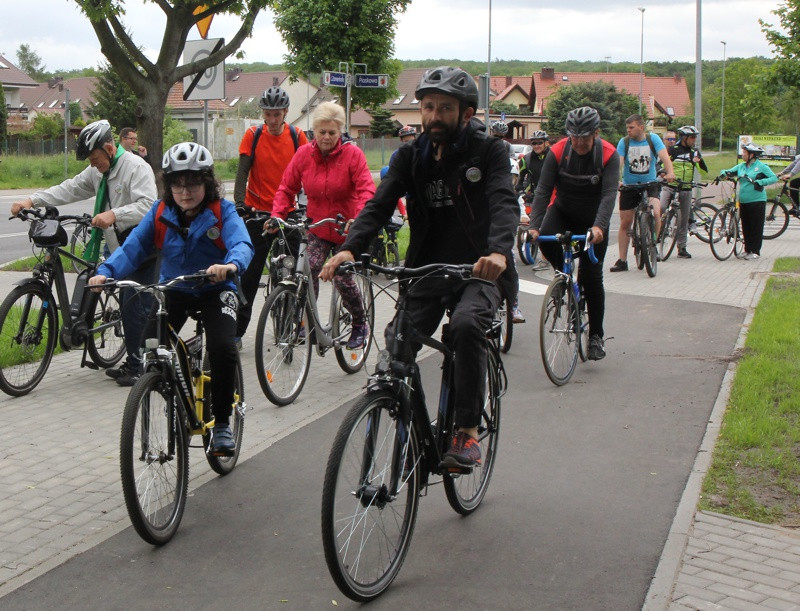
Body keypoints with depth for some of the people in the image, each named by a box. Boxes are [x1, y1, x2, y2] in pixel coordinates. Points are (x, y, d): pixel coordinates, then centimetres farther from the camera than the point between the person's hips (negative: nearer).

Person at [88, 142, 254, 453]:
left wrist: (231, 265, -57)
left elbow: (242, 243, -33)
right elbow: (133, 247, -14)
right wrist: (106, 272, -32)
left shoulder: (222, 211, -16)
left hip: (215, 290, -3)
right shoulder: (161, 213, -7)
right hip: (173, 290, 3)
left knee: (223, 349, -24)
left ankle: (222, 423, -4)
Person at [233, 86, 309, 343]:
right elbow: (242, 173, -6)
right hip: (257, 213, -1)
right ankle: (237, 330, 5)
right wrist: (239, 204, -20)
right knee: (249, 275, -1)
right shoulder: (253, 135, -2)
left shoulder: (297, 136, 0)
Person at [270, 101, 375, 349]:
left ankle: (360, 324, 15)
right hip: (317, 228, 2)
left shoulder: (352, 154, -10)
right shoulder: (304, 154, -2)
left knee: (343, 278, -9)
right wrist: (277, 215, -14)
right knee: (310, 270, -18)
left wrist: (359, 218, -34)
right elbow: (286, 188, 2)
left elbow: (366, 189, -18)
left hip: (347, 229, -2)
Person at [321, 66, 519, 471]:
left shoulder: (488, 152, -5)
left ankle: (468, 432, -20)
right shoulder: (411, 156, 6)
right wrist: (350, 249, -27)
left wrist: (498, 251, -43)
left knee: (466, 324, -33)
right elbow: (380, 204, -7)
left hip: (479, 271, -3)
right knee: (396, 344, -17)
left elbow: (504, 203, -21)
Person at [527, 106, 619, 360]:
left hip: (592, 219, -1)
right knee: (546, 239, -32)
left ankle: (596, 335, 9)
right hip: (562, 211, 1)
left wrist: (599, 226, -46)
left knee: (591, 276, -5)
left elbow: (609, 194, -29)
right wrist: (534, 225, -33)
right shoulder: (557, 152, -16)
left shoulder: (608, 154, -19)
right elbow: (543, 190, -20)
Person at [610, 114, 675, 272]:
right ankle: (622, 260, 13)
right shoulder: (624, 142, -5)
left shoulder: (653, 139, -5)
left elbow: (664, 156, -18)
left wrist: (670, 172, -39)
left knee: (656, 213, -26)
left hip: (650, 184, -1)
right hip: (629, 186, 1)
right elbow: (618, 162, -17)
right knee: (625, 223, 3)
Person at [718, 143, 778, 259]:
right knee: (746, 227, 9)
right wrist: (724, 173, -5)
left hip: (757, 201, -6)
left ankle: (755, 251, 3)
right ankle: (747, 250, 17)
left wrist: (760, 182, -21)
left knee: (756, 227, -2)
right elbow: (730, 172, 18)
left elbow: (774, 178, -9)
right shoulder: (741, 166, 12)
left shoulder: (761, 166, -5)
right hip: (744, 201, 6)